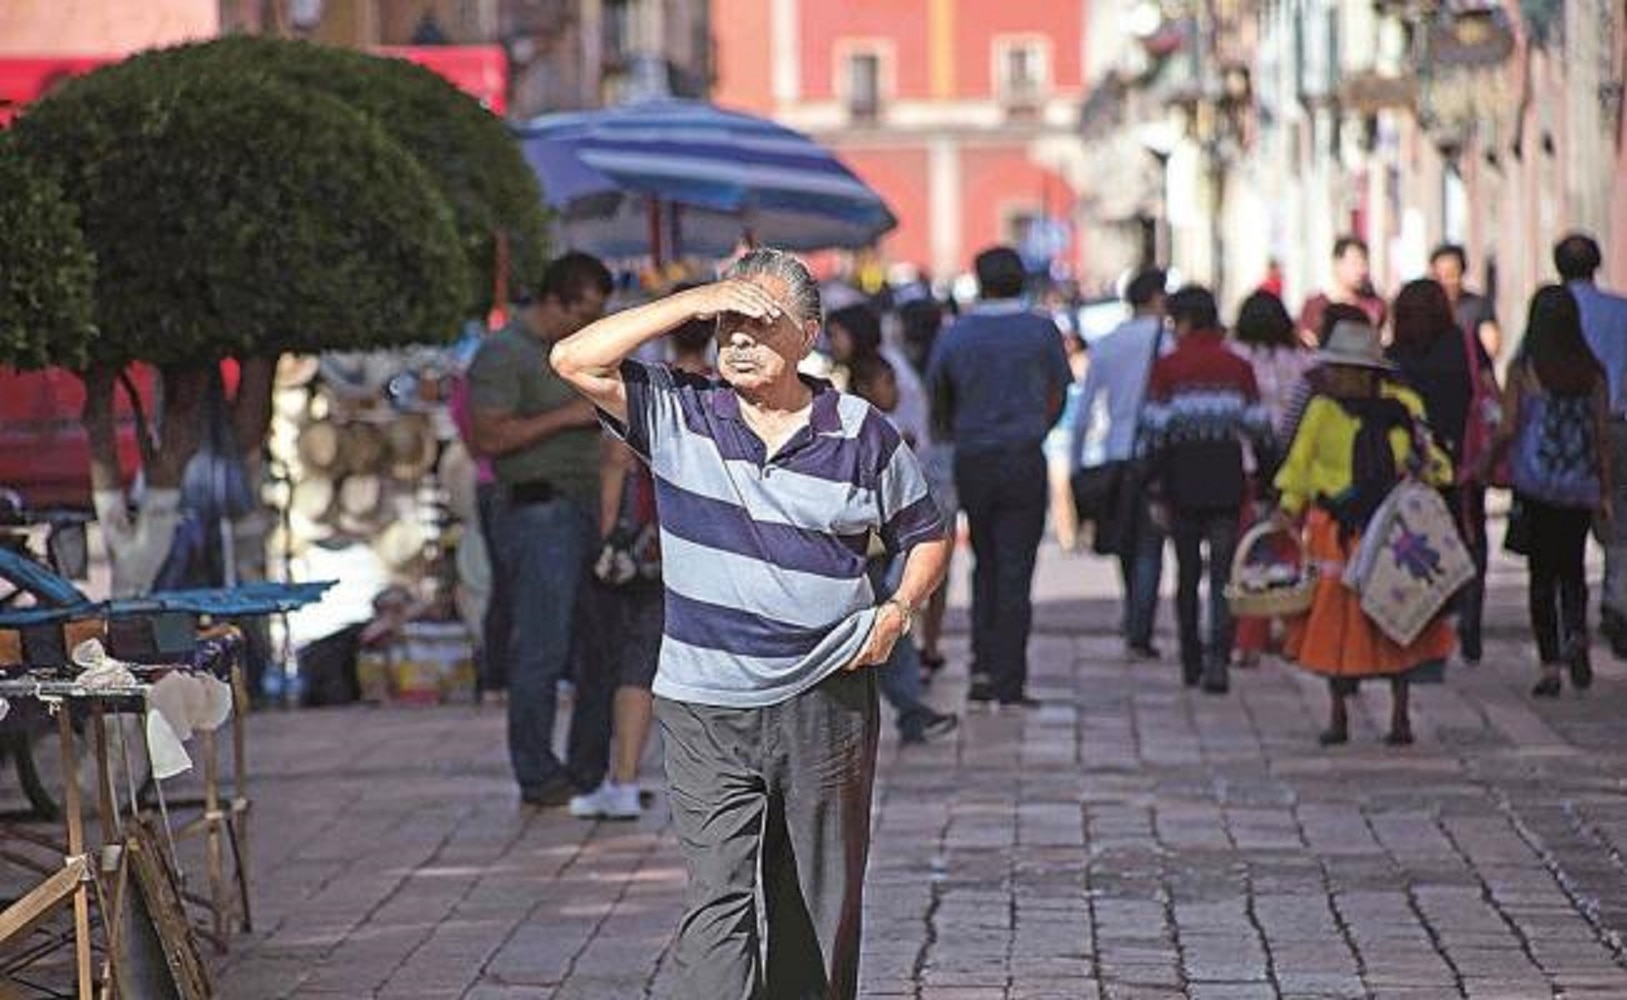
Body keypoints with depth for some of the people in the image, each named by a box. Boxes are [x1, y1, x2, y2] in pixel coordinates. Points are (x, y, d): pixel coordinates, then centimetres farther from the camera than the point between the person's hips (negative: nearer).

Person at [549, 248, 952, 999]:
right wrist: (694, 302, -15)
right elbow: (575, 360, -13)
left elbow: (925, 535, 15)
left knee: (820, 905, 10)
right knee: (717, 896, -11)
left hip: (826, 703, 1)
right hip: (705, 711, -1)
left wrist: (898, 610, -4)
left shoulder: (863, 436, 2)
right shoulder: (677, 416, 0)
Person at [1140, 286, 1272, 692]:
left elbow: (1154, 431, -6)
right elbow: (1258, 428, 4)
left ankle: (1192, 663, 18)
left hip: (1182, 485, -1)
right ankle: (1217, 660, -17)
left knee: (1187, 575, 13)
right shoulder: (1237, 367, 2)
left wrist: (1155, 492, -1)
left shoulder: (1167, 368, -4)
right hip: (1227, 486, 1)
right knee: (1223, 575, 0)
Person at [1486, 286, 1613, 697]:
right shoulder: (1593, 372, 0)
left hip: (1534, 481, -2)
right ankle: (1575, 633, -9)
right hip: (1580, 485, 2)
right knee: (1572, 567, 17)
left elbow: (1508, 428, -9)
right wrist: (1606, 494, 9)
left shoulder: (1524, 368, -7)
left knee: (1543, 572, 5)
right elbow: (1602, 436, 2)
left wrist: (1488, 462, 9)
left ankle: (1550, 666, 2)